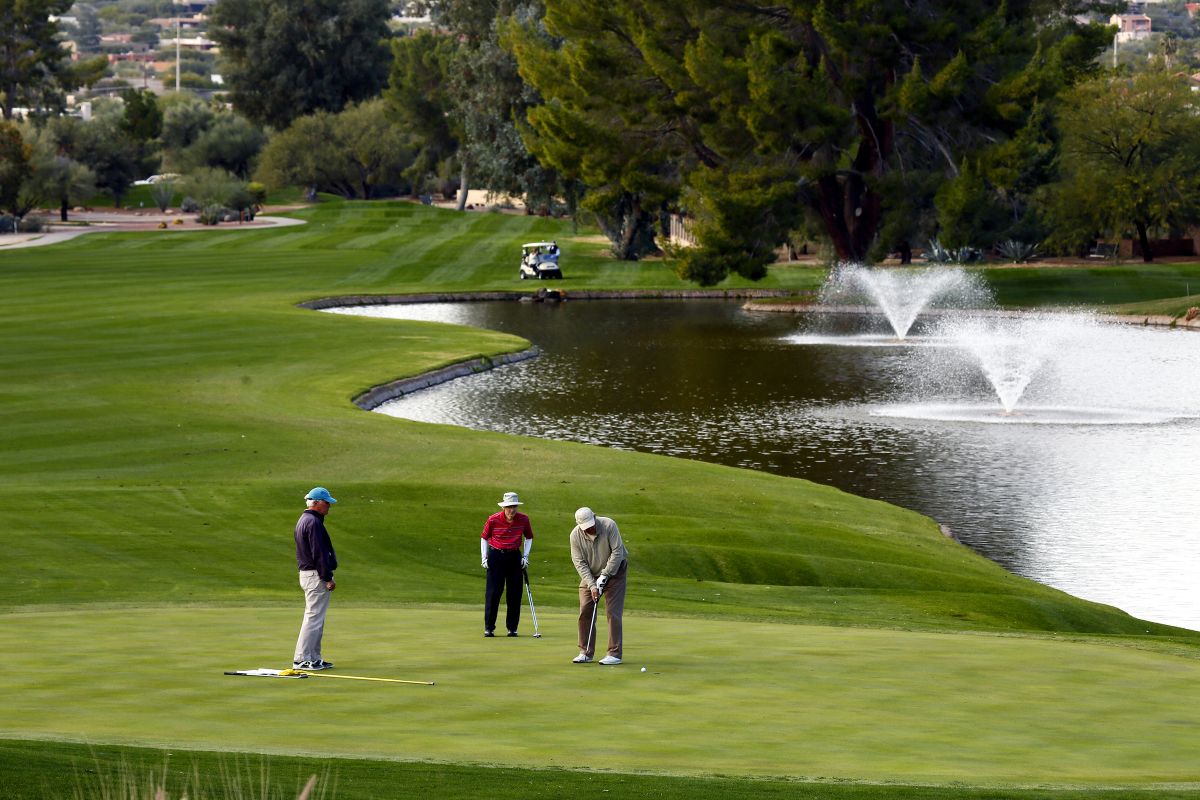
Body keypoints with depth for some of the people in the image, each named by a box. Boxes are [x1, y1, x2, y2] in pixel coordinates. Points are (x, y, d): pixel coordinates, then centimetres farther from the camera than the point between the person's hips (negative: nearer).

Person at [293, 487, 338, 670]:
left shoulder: (303, 520, 16)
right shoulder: (313, 522, -17)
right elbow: (319, 553, -20)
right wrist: (328, 578, -18)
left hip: (306, 574, 11)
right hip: (316, 576, -11)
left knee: (315, 618, 14)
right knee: (313, 617, -8)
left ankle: (314, 658, 17)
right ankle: (302, 659, -8)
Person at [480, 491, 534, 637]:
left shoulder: (523, 520, -5)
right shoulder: (493, 520, -11)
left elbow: (529, 537, 12)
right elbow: (484, 537, 4)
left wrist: (525, 556, 4)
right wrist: (484, 558, -2)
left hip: (514, 556, 2)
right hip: (496, 555, -2)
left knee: (515, 593, 0)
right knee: (493, 592, -5)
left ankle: (512, 627, 8)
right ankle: (489, 627, 0)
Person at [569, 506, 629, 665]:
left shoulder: (609, 525, -21)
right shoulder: (575, 535, -13)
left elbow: (617, 551, -20)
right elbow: (579, 563, -13)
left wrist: (605, 575, -22)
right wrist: (592, 585, -21)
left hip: (614, 570, -3)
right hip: (589, 574, 3)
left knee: (612, 612, -10)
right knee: (585, 612, -1)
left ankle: (615, 653, -9)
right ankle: (586, 652, 9)